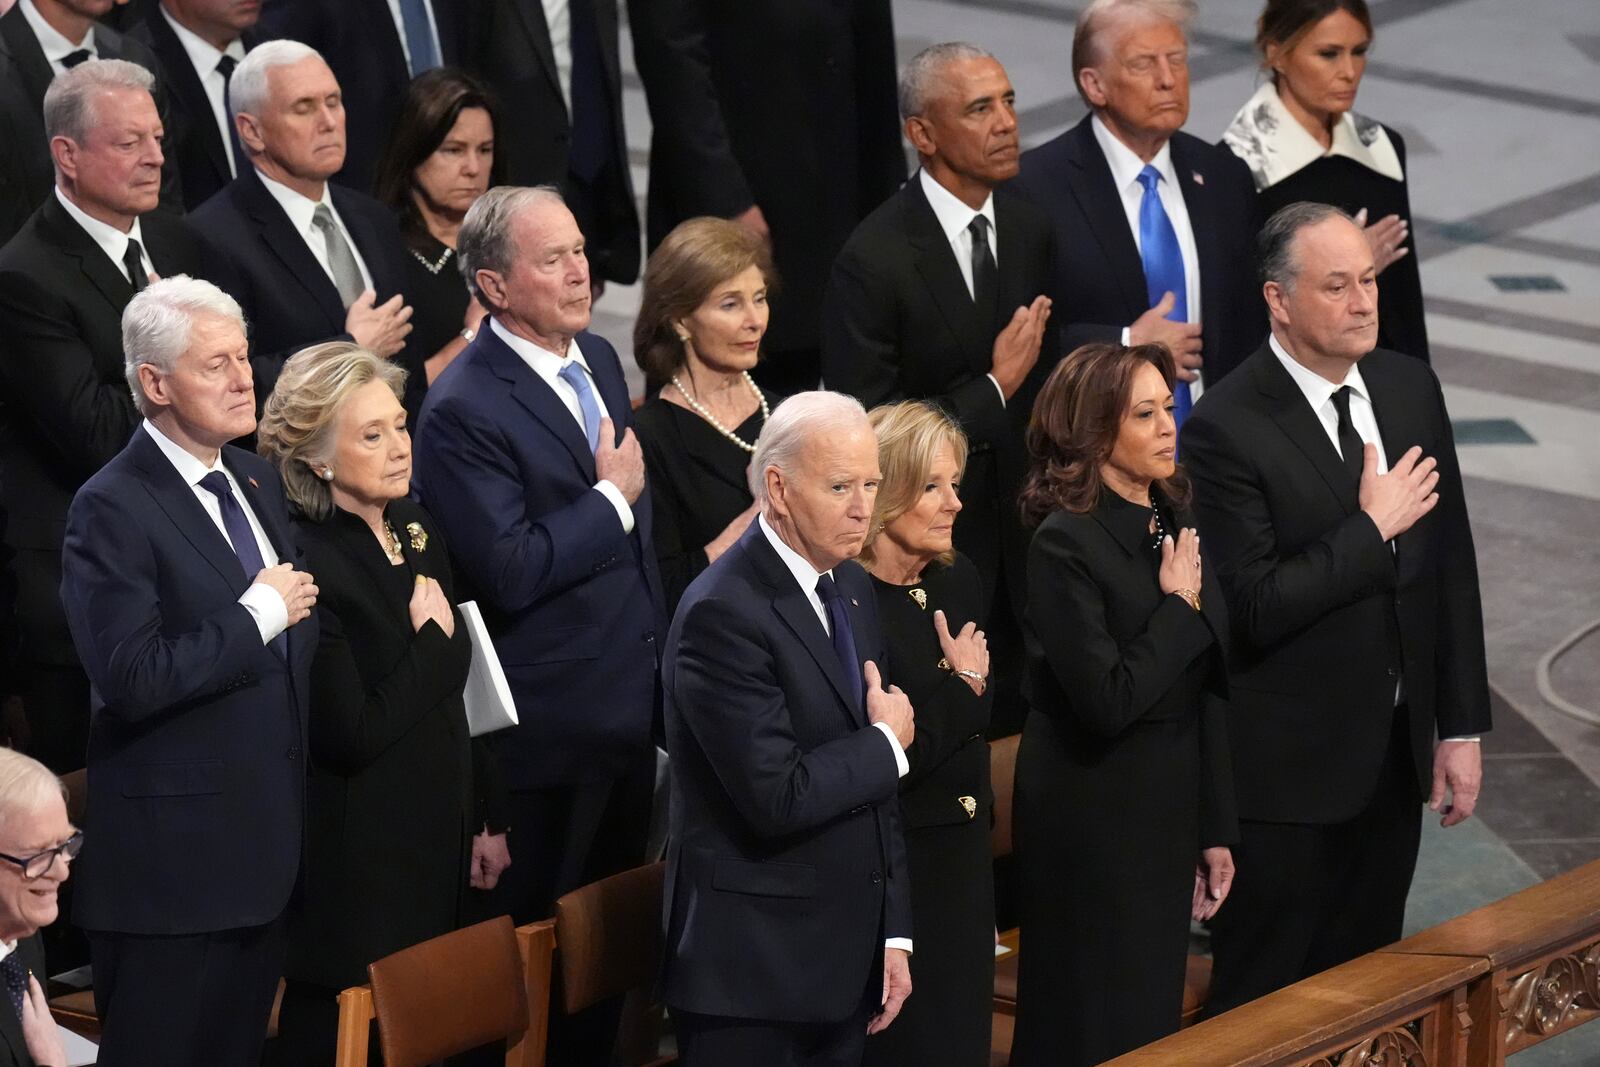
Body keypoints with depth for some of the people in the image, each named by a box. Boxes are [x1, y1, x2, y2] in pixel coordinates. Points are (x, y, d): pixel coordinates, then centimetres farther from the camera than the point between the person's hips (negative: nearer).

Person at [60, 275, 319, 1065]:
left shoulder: (256, 480, 11)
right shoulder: (113, 508, -15)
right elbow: (132, 677, -25)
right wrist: (258, 615, -18)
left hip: (262, 843, 8)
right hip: (173, 855, -8)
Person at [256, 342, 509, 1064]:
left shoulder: (415, 529, 7)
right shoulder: (305, 564, -19)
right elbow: (353, 734, -23)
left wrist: (485, 818, 16)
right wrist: (432, 639, -13)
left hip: (437, 846, 8)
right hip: (358, 866, -8)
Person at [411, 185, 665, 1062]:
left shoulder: (599, 360, 8)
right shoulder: (465, 411, -19)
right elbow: (510, 571, -26)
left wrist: (661, 649, 20)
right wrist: (612, 498, -16)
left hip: (631, 711, 8)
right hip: (548, 727, -8)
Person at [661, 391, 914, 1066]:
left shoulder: (852, 589, 10)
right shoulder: (723, 613, -18)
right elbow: (777, 798, -24)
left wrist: (893, 933, 11)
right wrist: (888, 742, -8)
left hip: (846, 958, 8)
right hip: (753, 973, -8)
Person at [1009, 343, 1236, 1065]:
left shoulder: (1173, 525, 7)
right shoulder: (1066, 544, -17)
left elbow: (1206, 693, 11)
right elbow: (1107, 702, -24)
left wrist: (1216, 829, 12)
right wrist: (1180, 607, -14)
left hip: (1168, 816, 7)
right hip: (1092, 828, -7)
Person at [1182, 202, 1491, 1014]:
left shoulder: (1411, 387, 3)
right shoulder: (1226, 429, -17)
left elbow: (1451, 566, 8)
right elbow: (1255, 607, -22)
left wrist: (1461, 727, 7)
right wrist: (1373, 528, -17)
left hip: (1395, 754, 6)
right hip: (1287, 768, -6)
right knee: (1265, 1004, 6)